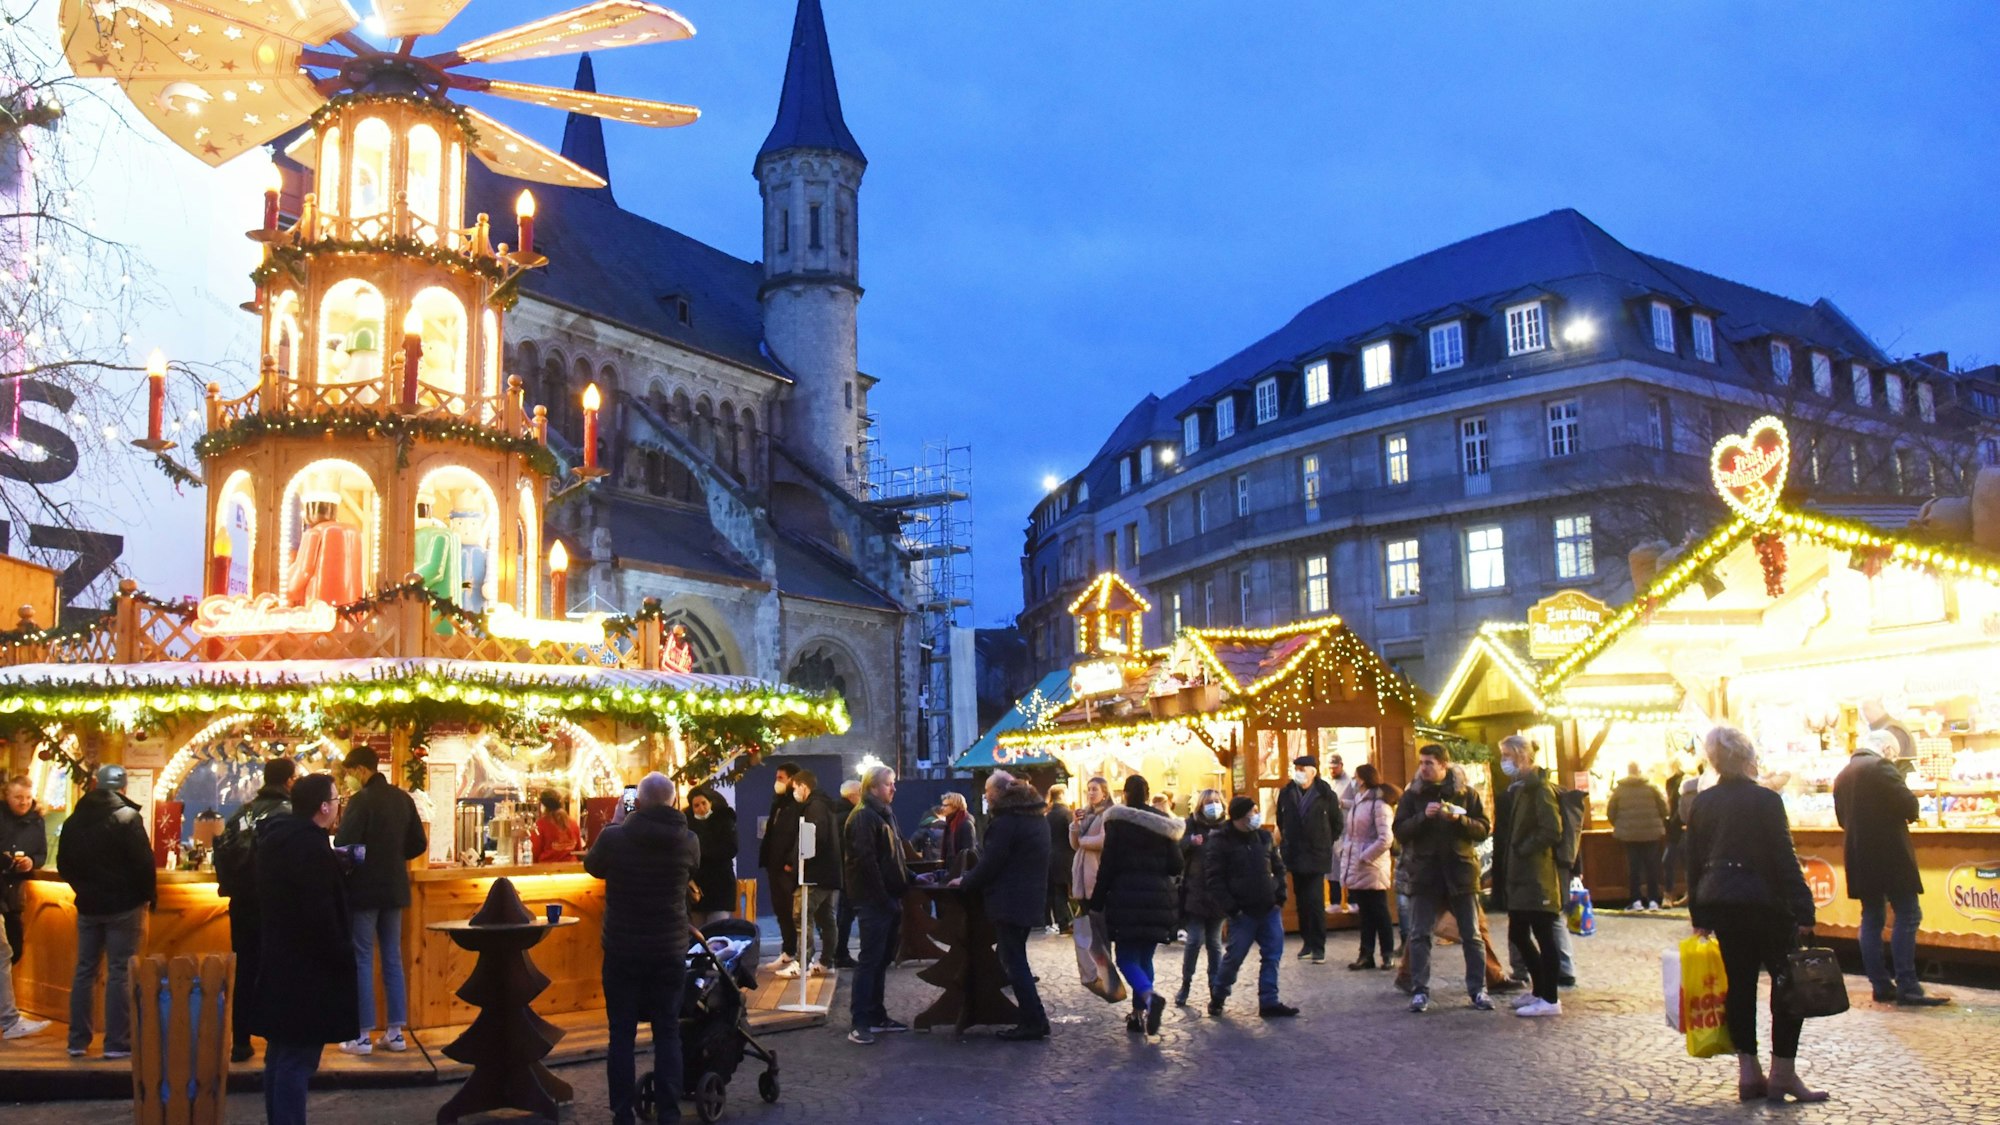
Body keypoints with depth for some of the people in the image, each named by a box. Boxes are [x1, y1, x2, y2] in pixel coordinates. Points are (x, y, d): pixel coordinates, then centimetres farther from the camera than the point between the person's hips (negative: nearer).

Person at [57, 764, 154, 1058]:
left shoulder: (74, 820, 6)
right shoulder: (128, 817, -13)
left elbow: (63, 864, 12)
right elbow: (144, 862, -15)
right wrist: (149, 896, -3)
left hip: (88, 904, 5)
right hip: (123, 905, -5)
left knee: (84, 971, 13)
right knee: (120, 973, -2)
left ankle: (78, 1041, 15)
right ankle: (117, 1043, -2)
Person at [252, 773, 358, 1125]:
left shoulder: (276, 839, 9)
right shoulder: (312, 847, -21)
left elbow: (261, 898, 18)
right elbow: (322, 916, -23)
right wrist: (342, 959, -13)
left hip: (280, 963, 10)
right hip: (307, 969, -10)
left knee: (281, 1057, 17)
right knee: (297, 1061, -5)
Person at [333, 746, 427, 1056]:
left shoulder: (360, 801, -15)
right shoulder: (403, 799, 5)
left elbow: (343, 847, -19)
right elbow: (418, 844, 9)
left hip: (365, 889, -6)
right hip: (395, 888, 6)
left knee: (362, 960, 1)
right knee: (393, 959, 11)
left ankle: (362, 1035, 5)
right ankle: (396, 1032, 14)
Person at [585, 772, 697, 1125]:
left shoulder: (614, 837, -13)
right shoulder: (688, 840, -8)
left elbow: (592, 866, 8)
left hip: (622, 950, -1)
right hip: (670, 950, 1)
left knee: (621, 1035, 8)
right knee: (667, 1033, 9)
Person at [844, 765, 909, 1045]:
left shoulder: (885, 814, 18)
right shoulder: (863, 817, -12)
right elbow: (865, 861, -20)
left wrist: (910, 879, 14)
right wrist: (883, 897, -20)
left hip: (888, 898, 9)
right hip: (874, 901, -9)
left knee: (882, 959, 13)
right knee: (870, 959, -7)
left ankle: (876, 1016, 20)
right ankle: (861, 1022, -4)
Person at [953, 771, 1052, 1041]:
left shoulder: (1005, 822, -16)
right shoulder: (1036, 818, 13)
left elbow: (989, 863, -17)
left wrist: (965, 882, -1)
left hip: (1009, 901, -9)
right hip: (1031, 899, 9)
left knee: (1014, 961, -3)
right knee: (1015, 958, 16)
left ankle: (1033, 1021, -2)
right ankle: (1033, 1017, 17)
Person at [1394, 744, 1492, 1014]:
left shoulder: (1466, 793, 4)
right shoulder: (1412, 796, 5)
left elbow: (1484, 829, 1)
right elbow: (1400, 831, -2)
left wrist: (1460, 819, -17)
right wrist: (1423, 816, -17)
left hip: (1461, 870, 0)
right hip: (1425, 873, 0)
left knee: (1472, 935, 4)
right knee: (1419, 935, 0)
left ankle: (1478, 989, 14)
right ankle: (1420, 991, 6)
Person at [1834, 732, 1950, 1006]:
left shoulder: (1842, 776, 13)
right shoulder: (1881, 767, -11)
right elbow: (1909, 805, -14)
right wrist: (1909, 814, 7)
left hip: (1859, 857, 8)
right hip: (1889, 853, -8)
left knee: (1872, 918, 10)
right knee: (1907, 915, -4)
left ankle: (1881, 986, 11)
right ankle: (1906, 988, -8)